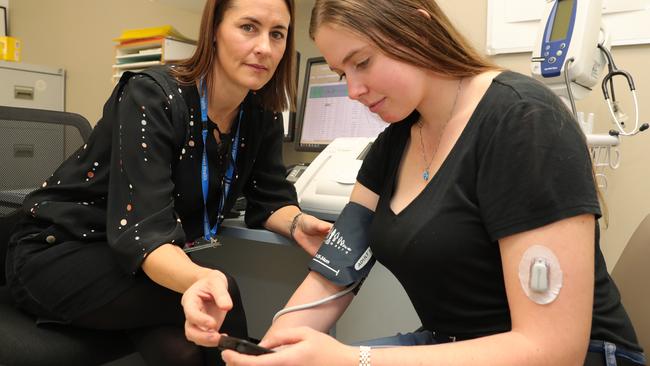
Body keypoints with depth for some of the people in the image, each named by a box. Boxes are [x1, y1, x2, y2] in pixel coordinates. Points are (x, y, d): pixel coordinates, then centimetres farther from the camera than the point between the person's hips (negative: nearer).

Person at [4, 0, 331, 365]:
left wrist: (297, 223, -23)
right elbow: (143, 230, -30)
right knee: (220, 294, -27)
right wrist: (201, 279, -51)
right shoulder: (152, 96, -24)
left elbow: (269, 200, 0)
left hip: (150, 261, 5)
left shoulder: (261, 115, -6)